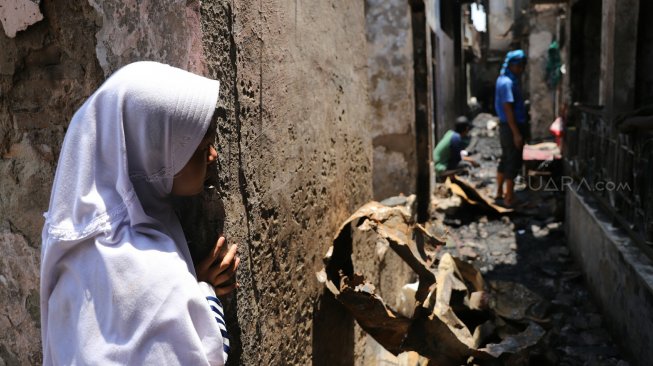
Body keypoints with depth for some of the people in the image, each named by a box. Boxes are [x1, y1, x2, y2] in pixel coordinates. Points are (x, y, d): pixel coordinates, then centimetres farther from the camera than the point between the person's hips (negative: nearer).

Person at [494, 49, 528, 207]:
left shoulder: (507, 80, 14)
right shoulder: (507, 82, -18)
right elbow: (508, 108, -23)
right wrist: (516, 133, -24)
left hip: (507, 126, 10)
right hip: (512, 127, -10)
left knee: (505, 159, 17)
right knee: (513, 162, -4)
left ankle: (499, 192, 26)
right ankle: (509, 198, 2)